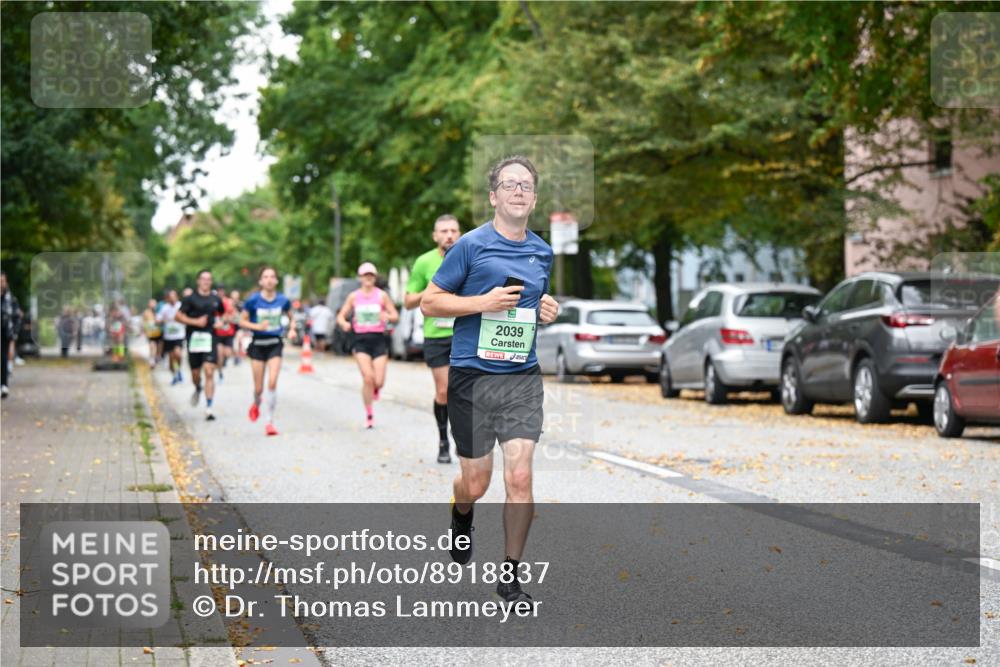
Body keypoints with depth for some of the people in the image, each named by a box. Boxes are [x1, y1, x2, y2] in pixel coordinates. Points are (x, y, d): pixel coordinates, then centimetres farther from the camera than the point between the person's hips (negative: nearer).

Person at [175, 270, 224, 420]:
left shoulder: (216, 299, 8)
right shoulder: (190, 299, -2)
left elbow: (222, 315, 24)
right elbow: (179, 316, -5)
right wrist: (195, 322, -15)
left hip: (210, 339, 1)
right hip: (194, 339, -1)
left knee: (209, 373, -11)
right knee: (195, 373, 10)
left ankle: (208, 408, -13)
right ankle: (198, 389, 47)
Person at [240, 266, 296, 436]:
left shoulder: (283, 300, -2)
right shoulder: (253, 300, -8)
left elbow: (291, 318, 15)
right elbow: (242, 321, -2)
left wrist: (292, 329, -4)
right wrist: (258, 326, -17)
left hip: (275, 344, 0)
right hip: (258, 344, 0)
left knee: (272, 383, -15)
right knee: (259, 388, 5)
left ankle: (269, 421, -4)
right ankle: (256, 404, 42)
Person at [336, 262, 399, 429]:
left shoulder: (382, 295, 3)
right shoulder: (354, 296, 6)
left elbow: (395, 316, 4)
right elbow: (341, 316, 10)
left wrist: (387, 316, -19)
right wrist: (344, 323, -13)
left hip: (378, 339, 0)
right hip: (361, 340, 0)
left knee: (379, 382, -7)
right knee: (367, 378, -15)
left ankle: (375, 389, 33)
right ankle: (369, 415, -2)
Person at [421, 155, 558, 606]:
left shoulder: (543, 252, 11)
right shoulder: (471, 245, -4)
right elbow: (429, 302, -3)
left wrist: (548, 311, 5)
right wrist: (484, 302, -15)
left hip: (523, 379, 3)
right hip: (472, 377, -3)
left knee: (519, 476, -7)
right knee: (476, 481, 6)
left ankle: (510, 576, 5)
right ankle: (462, 516, 44)